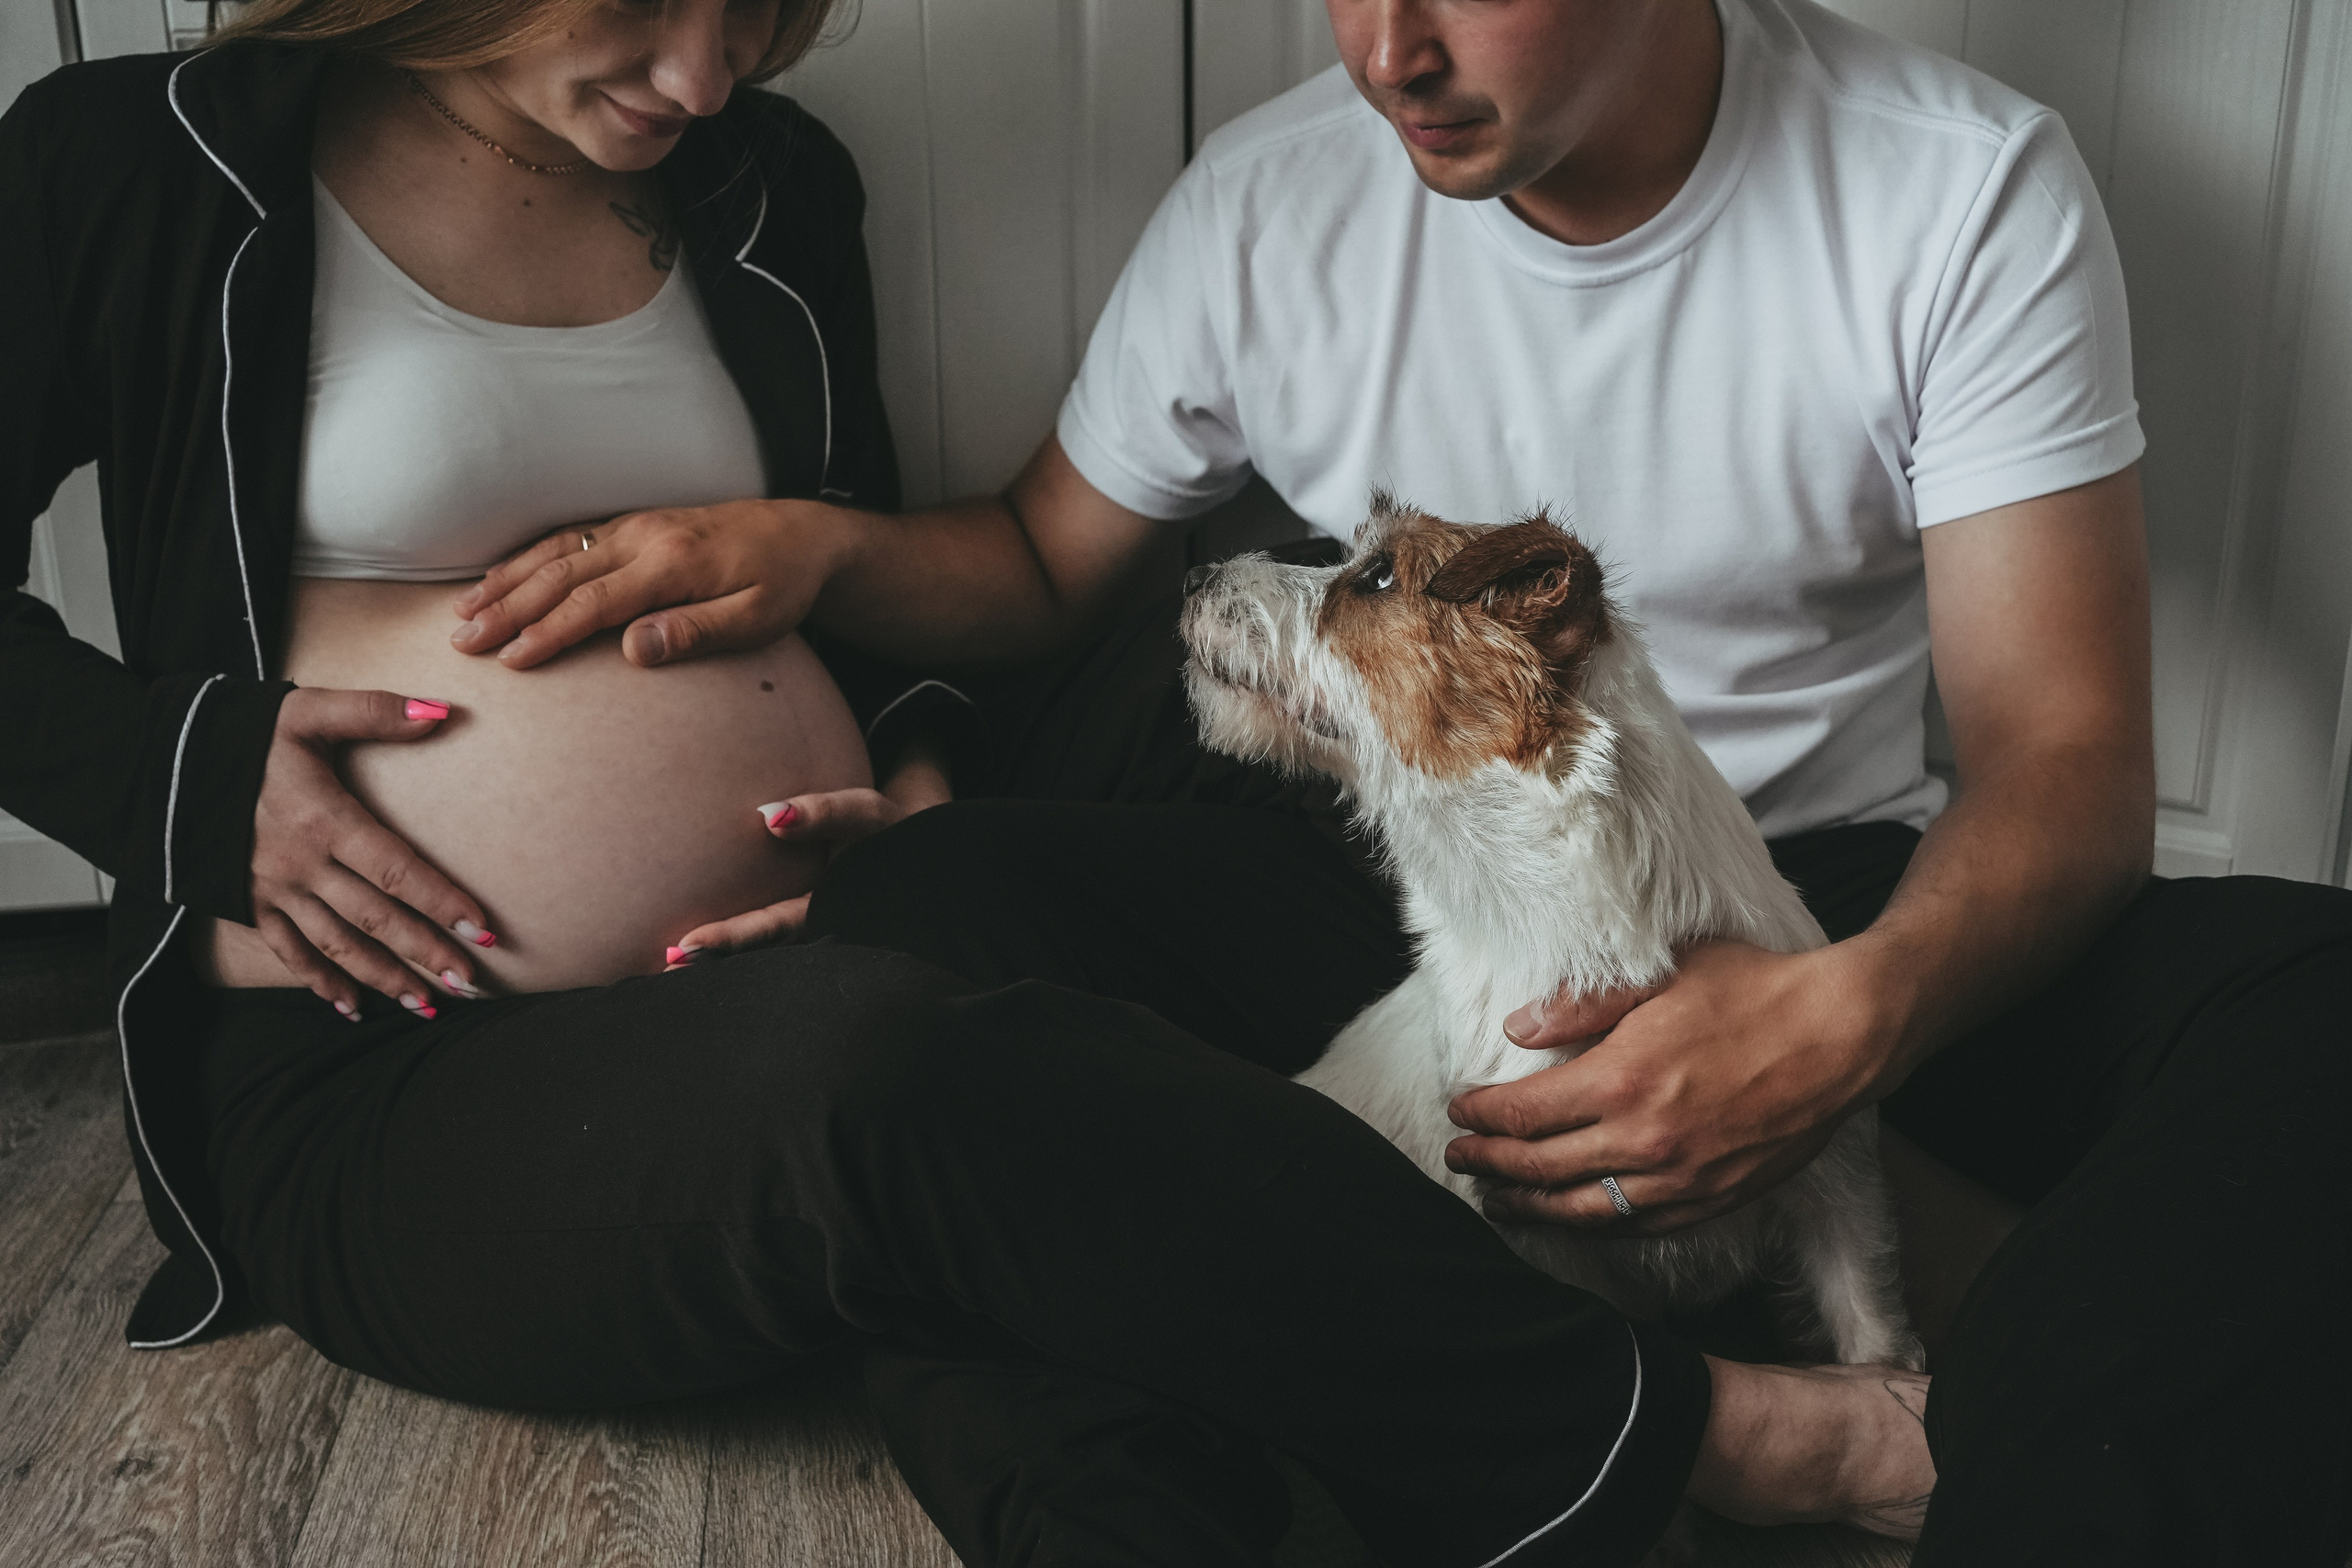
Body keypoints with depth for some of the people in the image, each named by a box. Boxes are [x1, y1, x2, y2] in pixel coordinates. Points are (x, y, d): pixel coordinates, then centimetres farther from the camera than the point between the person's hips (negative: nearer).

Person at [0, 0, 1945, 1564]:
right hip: (399, 1090, -4)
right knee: (889, 1077, -38)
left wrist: (913, 758, 6)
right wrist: (195, 773, -7)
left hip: (829, 989, 5)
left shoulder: (768, 184, 14)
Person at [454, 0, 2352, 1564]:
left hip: (1815, 910, -1)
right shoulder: (1268, 203, -3)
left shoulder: (1973, 187, -8)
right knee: (909, 918, -28)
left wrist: (1863, 1008, -31)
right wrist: (820, 543, -10)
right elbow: (1041, 560, 12)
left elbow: (2064, 752, -10)